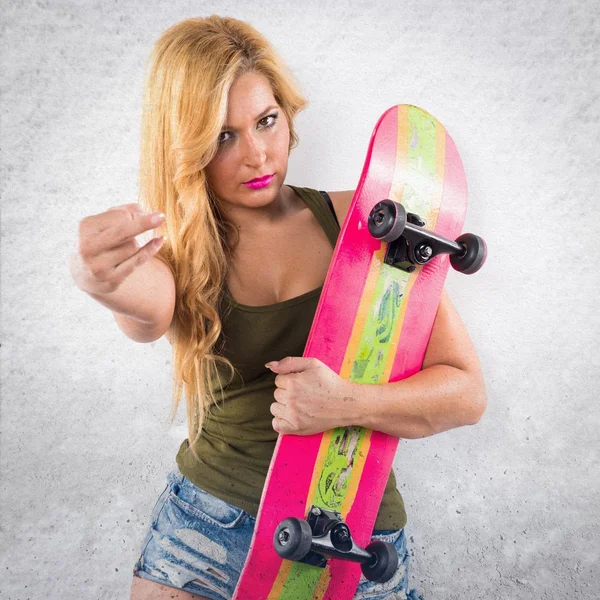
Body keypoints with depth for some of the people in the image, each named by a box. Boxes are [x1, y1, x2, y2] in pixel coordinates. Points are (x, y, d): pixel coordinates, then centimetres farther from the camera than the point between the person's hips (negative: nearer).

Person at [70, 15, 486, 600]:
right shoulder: (180, 253, -4)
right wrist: (99, 275, -51)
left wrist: (347, 404, -26)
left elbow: (466, 390, -10)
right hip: (210, 520, 1)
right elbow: (146, 309, -30)